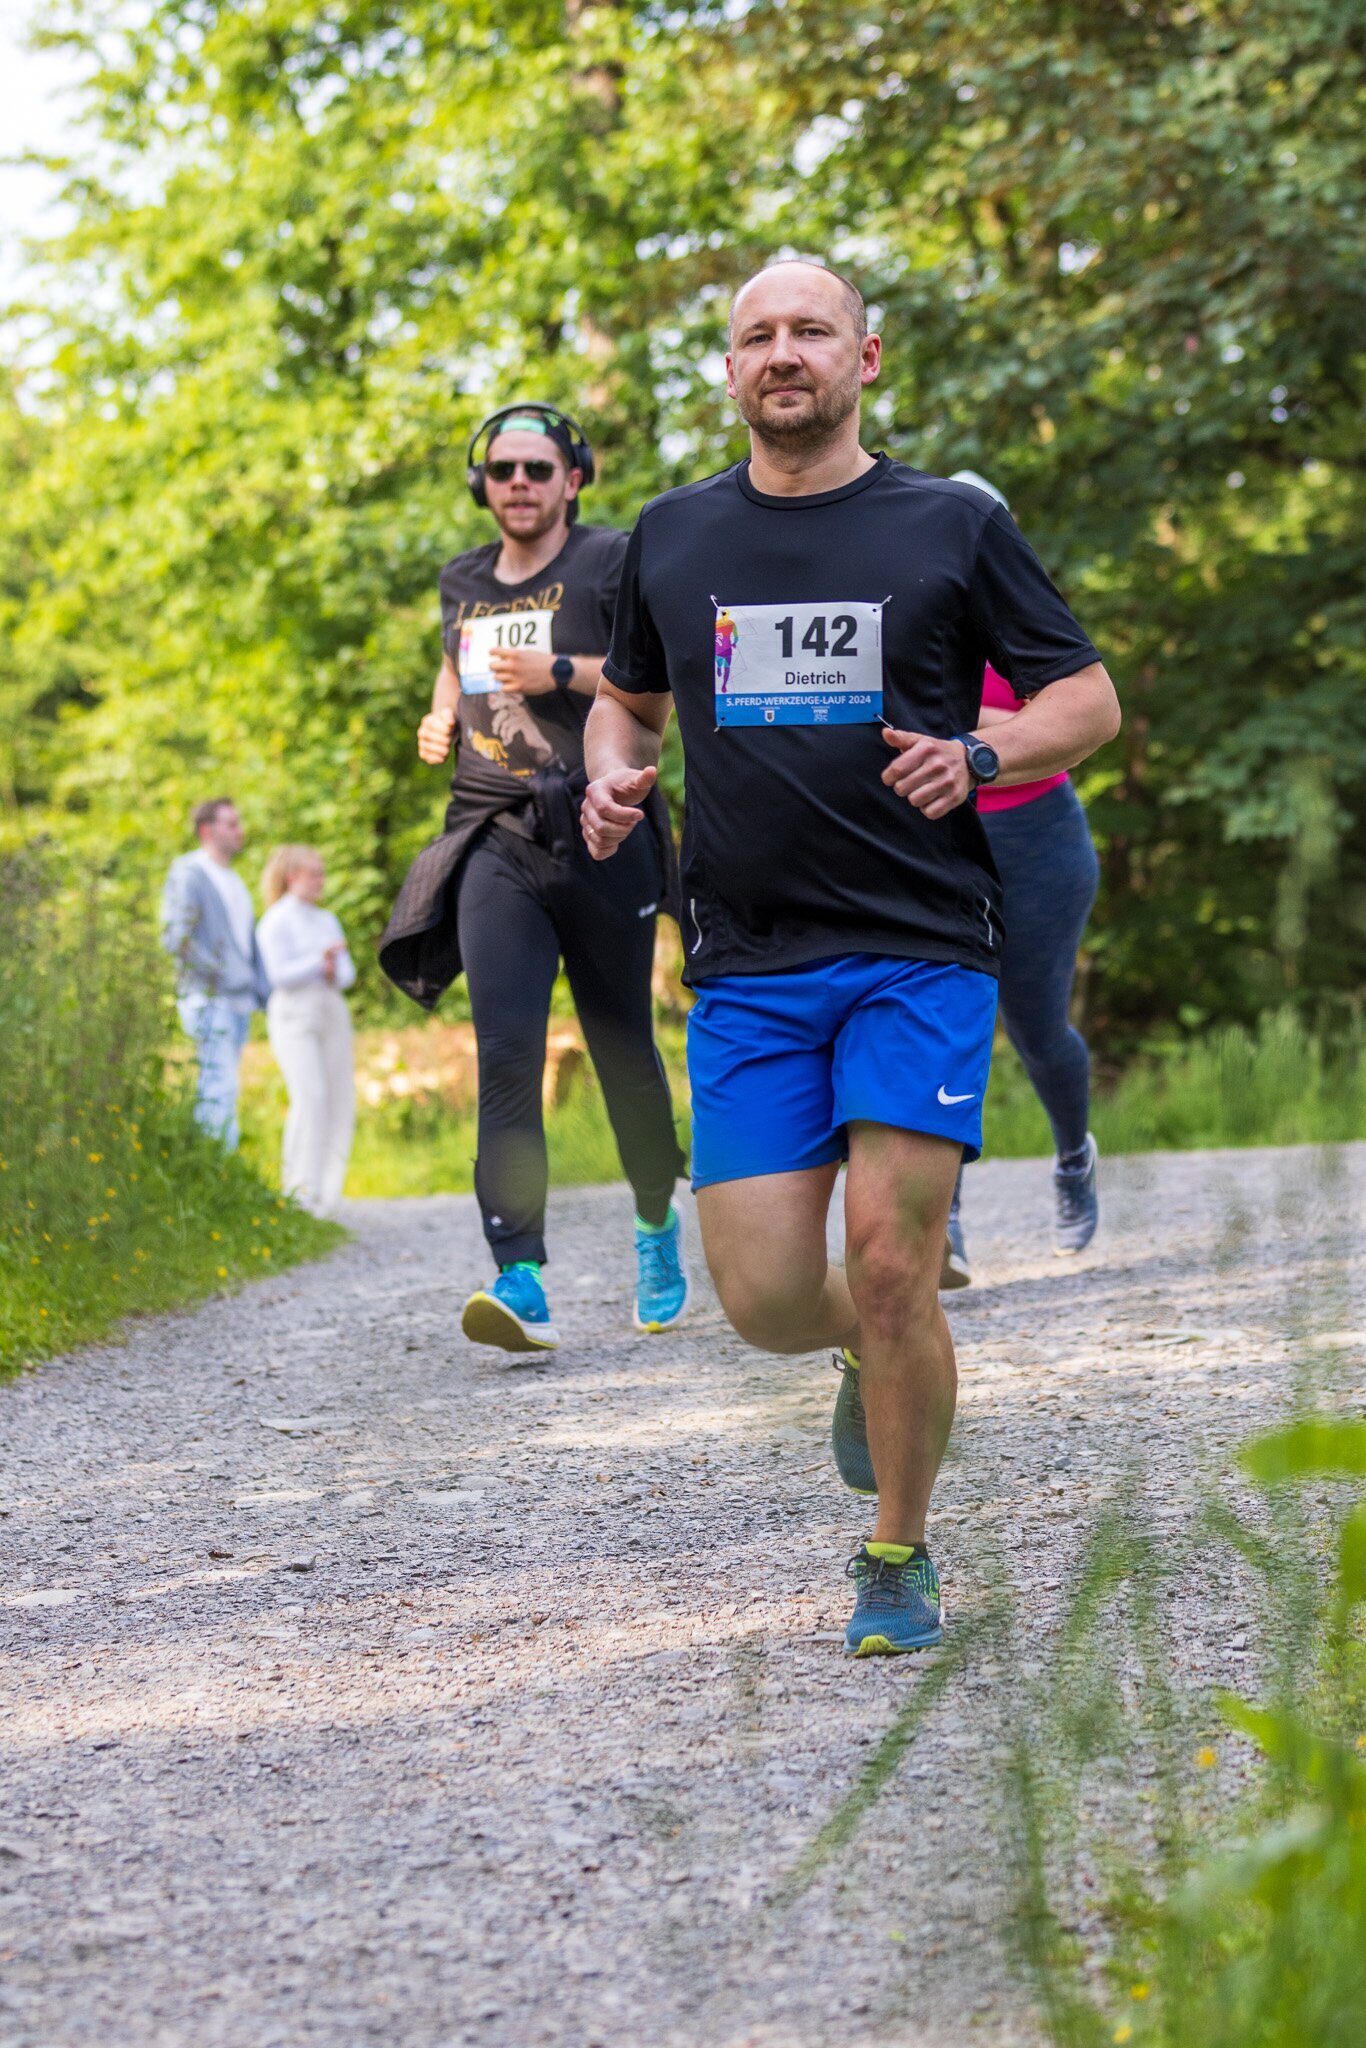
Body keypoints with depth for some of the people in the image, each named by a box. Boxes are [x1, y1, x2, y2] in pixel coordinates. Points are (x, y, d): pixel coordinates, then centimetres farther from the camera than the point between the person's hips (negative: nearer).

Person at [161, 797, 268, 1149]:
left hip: (240, 1001, 9)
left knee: (220, 1093, 8)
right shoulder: (189, 875, -6)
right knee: (219, 1090, -16)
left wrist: (263, 992, 13)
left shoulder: (234, 882, 21)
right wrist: (216, 975, -15)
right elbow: (175, 938, -15)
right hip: (209, 1000, -9)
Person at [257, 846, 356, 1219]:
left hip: (332, 1016, 6)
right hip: (295, 1017, -6)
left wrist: (335, 974, -8)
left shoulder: (327, 921, 18)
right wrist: (320, 960, -21)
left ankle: (325, 1197, 2)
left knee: (340, 1102, -2)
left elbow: (348, 972, 14)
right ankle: (299, 1191, -19)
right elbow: (280, 975, -10)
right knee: (310, 1098, -20)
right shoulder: (276, 921, -2)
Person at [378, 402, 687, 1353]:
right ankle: (522, 1283, -22)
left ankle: (659, 1225, 35)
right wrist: (441, 720, 13)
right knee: (507, 1053, -14)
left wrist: (562, 675, -18)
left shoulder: (612, 562, 1)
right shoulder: (464, 582, 16)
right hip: (495, 842, 3)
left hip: (601, 835, -3)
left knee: (624, 1051, 8)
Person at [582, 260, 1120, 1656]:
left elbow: (1088, 698, 6)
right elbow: (626, 696, 27)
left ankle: (899, 1557, 10)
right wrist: (612, 778, 4)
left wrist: (975, 757, -13)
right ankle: (878, 1352, 32)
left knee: (889, 1263, -12)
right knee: (765, 1301, -6)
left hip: (921, 952, -2)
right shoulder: (671, 538, 12)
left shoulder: (954, 526, 4)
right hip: (748, 972, 2)